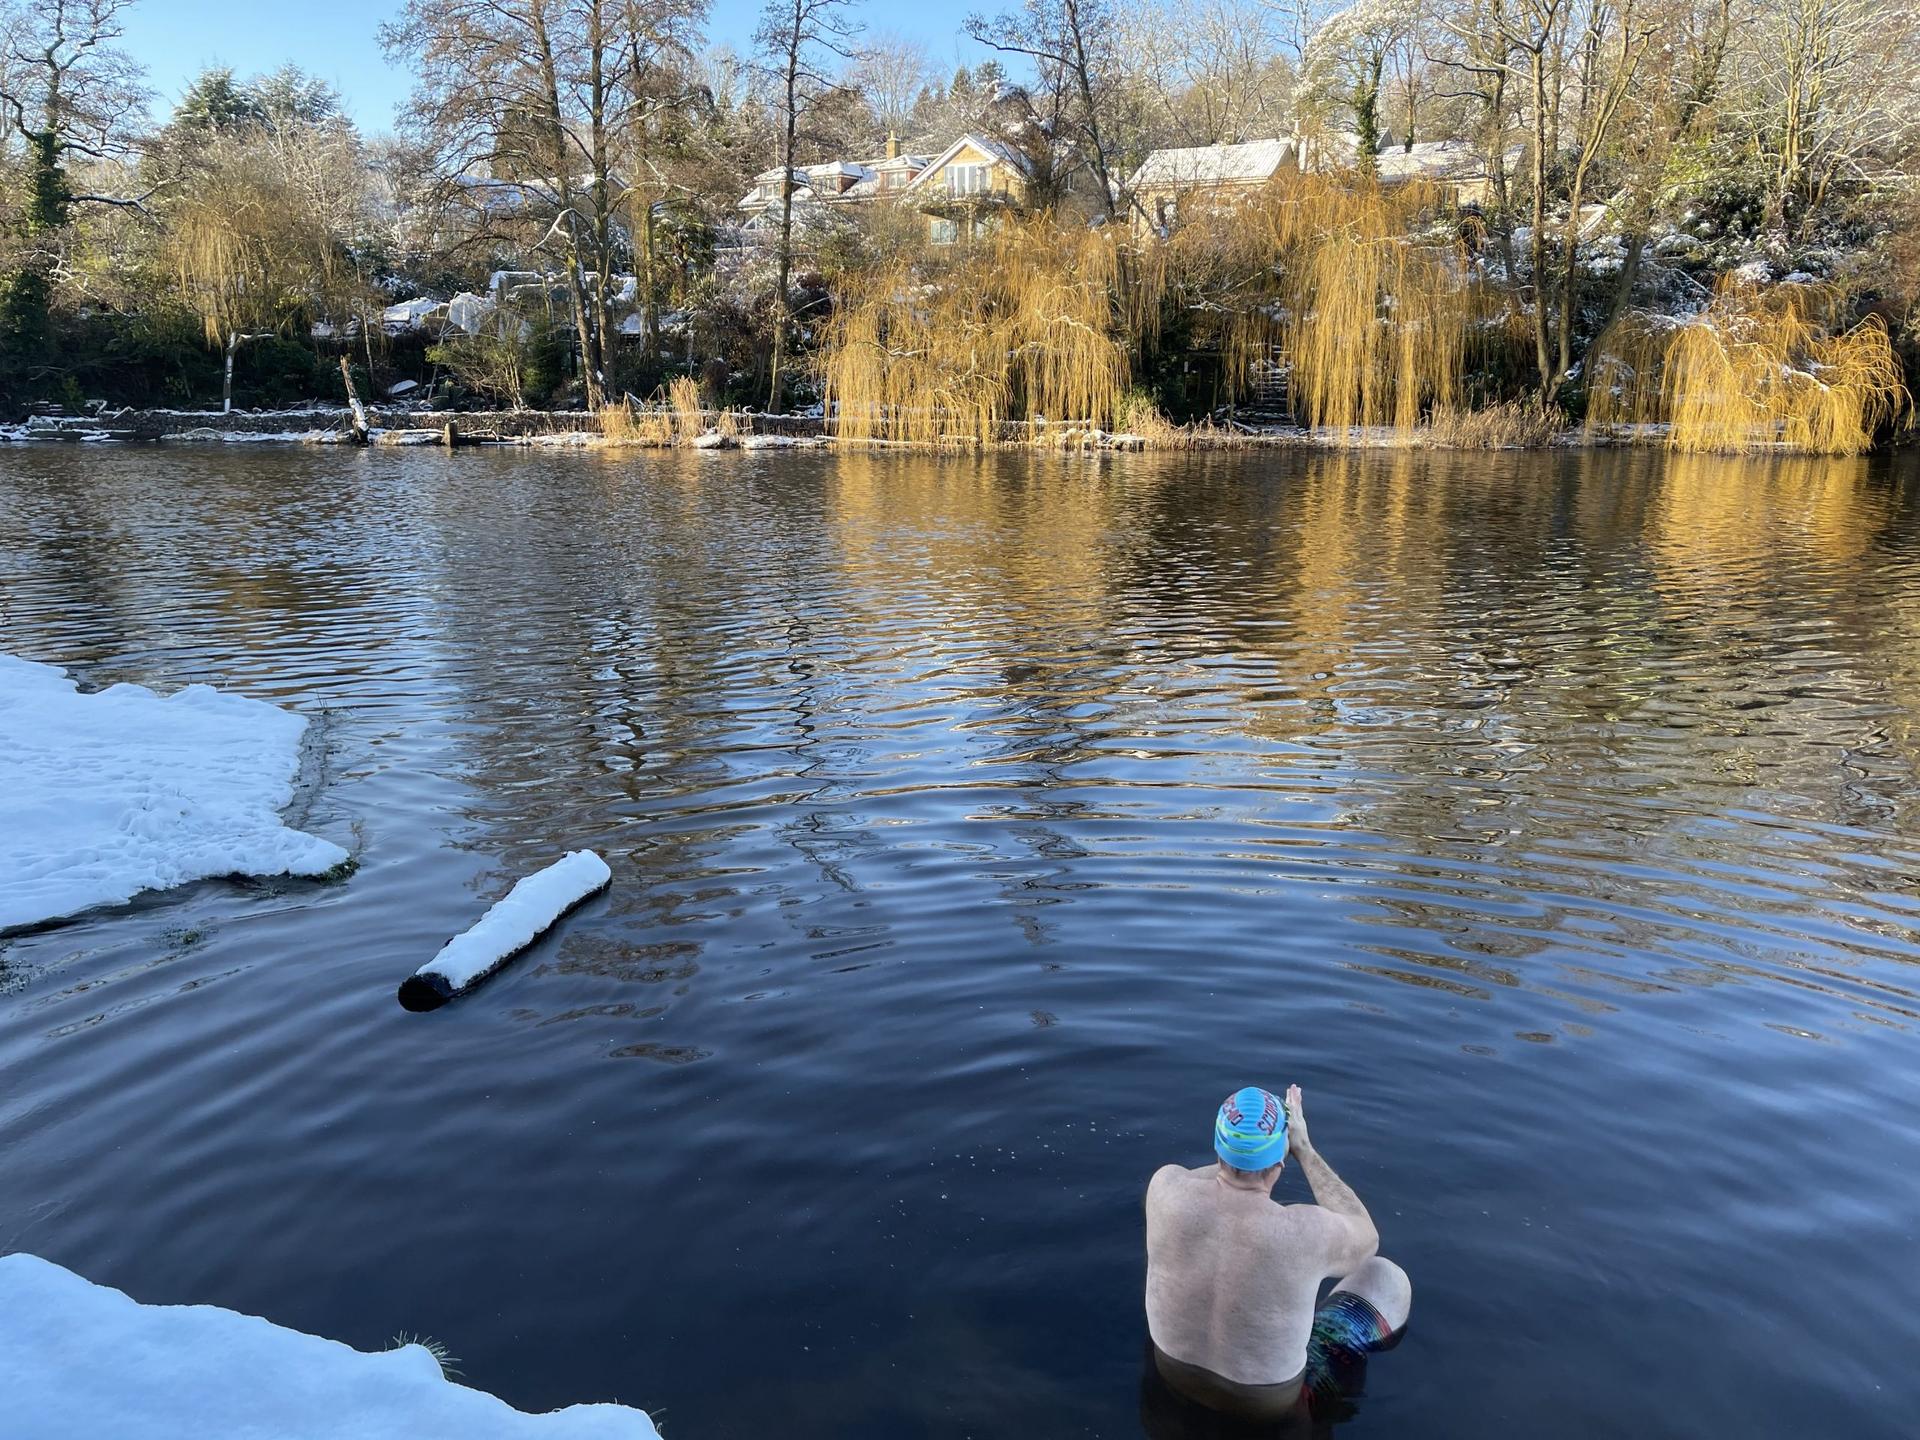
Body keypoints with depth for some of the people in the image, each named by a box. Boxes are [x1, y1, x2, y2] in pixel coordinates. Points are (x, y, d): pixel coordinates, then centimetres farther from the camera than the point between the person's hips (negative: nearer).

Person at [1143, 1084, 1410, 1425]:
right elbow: (1367, 1236, -6)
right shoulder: (1306, 1231, -33)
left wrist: (1241, 1154, 2)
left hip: (1173, 1371, 4)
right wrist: (1304, 1149, -5)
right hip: (1270, 1408, -3)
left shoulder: (1166, 1186, -25)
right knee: (1388, 1278, 13)